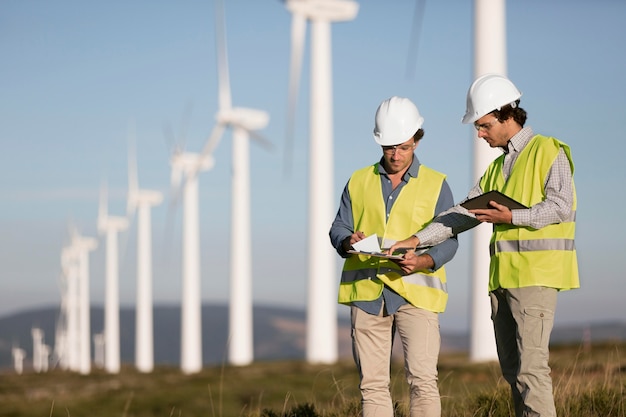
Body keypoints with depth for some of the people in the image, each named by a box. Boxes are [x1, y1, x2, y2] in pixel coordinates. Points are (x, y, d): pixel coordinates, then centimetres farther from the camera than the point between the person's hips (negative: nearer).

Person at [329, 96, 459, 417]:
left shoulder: (436, 185, 8)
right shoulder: (359, 182, 15)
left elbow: (448, 240, 2)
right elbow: (338, 228, 12)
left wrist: (424, 261, -19)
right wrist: (348, 241, -12)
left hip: (416, 291, -2)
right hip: (366, 291, 3)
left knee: (422, 379, -12)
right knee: (372, 382, 2)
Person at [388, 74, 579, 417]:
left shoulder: (548, 151, -1)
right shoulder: (497, 167, 22)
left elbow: (560, 206, -12)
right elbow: (463, 213, 16)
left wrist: (511, 217, -22)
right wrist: (417, 239, 5)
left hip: (536, 272, -8)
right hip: (502, 274, 8)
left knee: (530, 365, -14)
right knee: (512, 369, 7)